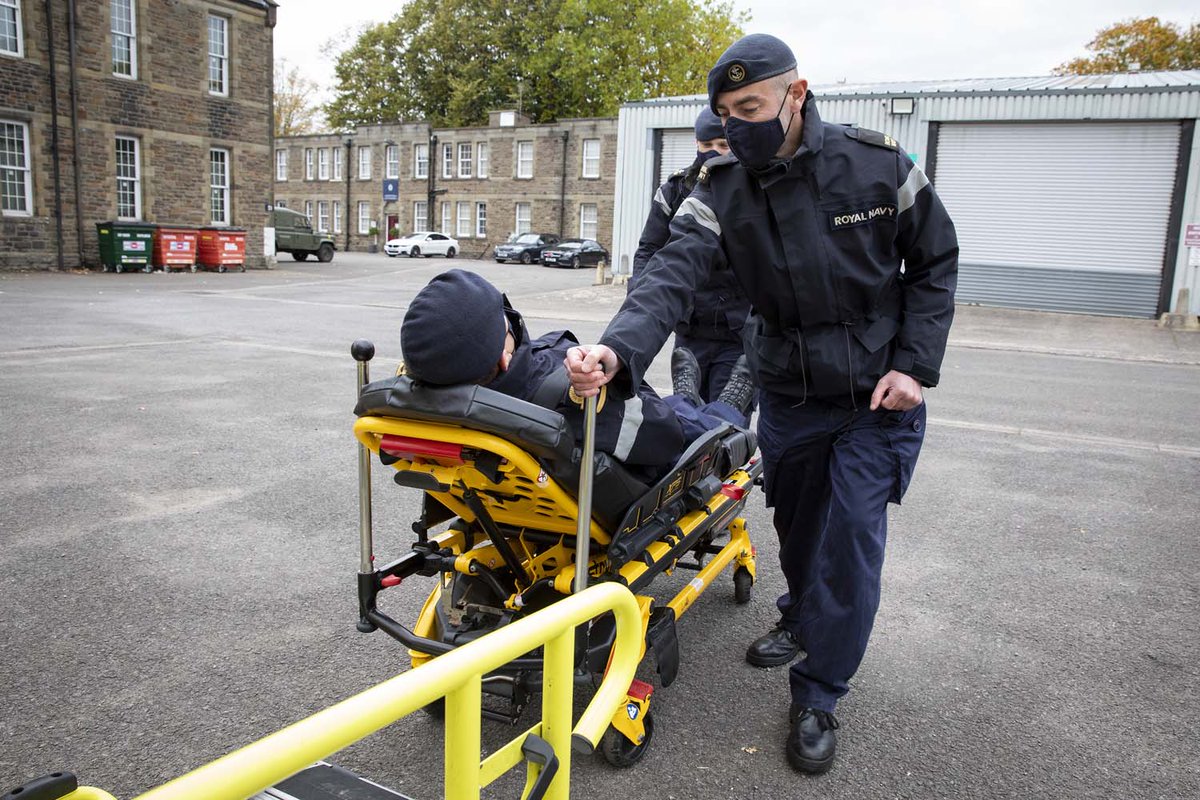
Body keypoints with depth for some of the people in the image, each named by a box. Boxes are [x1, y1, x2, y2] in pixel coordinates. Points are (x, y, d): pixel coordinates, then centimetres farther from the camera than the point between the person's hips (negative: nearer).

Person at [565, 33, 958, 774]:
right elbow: (674, 275, -27)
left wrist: (916, 365, -12)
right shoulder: (722, 190, -12)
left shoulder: (879, 165, -14)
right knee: (796, 522, 18)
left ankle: (818, 696, 12)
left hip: (878, 392, -2)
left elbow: (935, 263, -2)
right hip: (787, 393, 3)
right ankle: (804, 622, 48)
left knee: (852, 537, -5)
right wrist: (619, 349, -47)